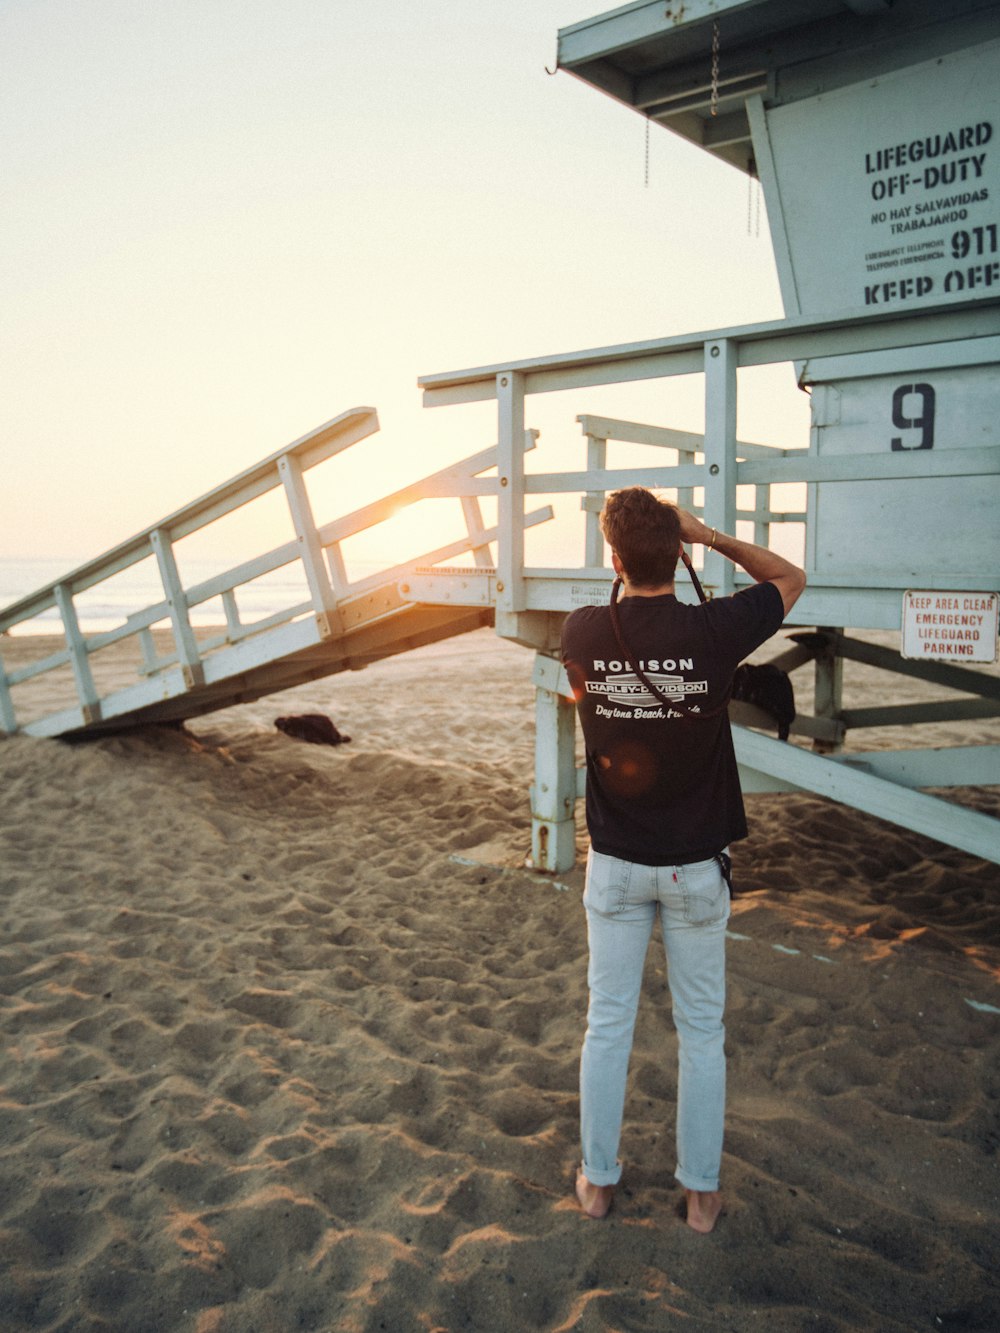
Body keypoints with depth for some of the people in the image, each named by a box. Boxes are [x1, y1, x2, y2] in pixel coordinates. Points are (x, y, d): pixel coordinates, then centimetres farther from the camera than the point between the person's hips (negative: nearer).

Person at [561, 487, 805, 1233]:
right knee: (701, 1031, 15)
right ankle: (701, 1192, 29)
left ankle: (598, 1181, 31)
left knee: (609, 1023, 15)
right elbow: (791, 577, 3)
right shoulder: (714, 630, -17)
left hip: (615, 863, 1)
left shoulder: (582, 633, -12)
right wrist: (710, 535, -1)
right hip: (695, 867, -1)